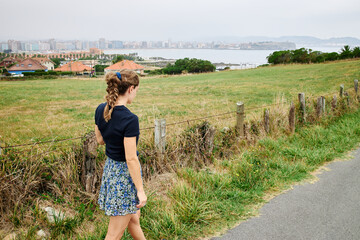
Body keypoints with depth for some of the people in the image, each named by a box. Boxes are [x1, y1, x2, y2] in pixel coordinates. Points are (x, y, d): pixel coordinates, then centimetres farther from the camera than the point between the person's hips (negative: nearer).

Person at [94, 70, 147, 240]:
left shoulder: (100, 110, -3)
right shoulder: (129, 119, -26)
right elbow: (131, 159, -24)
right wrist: (140, 191, -15)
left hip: (110, 167, 8)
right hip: (125, 173, -8)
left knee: (133, 218, 27)